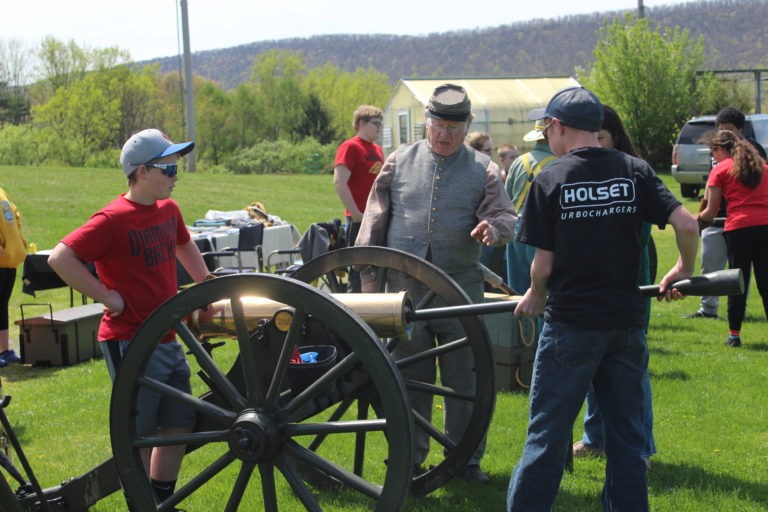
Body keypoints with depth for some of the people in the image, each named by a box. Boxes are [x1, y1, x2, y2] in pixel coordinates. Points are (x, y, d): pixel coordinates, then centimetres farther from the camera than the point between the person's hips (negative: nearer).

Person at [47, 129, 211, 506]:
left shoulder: (169, 210, 8)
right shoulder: (113, 219, -17)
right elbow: (60, 258, -23)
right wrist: (108, 297, -20)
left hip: (168, 341, 9)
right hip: (131, 343, -9)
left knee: (179, 426, 15)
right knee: (140, 437, -1)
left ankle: (163, 501, 28)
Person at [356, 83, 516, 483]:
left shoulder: (481, 168, 5)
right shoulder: (401, 161, 8)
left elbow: (506, 218, 0)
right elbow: (376, 218, 10)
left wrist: (493, 226, -24)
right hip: (404, 286, 1)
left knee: (463, 374, 2)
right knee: (410, 375, 7)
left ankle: (465, 458, 13)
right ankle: (408, 458, 16)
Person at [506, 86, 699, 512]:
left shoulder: (551, 179, -7)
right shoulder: (635, 172, 1)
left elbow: (543, 264, -7)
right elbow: (688, 226, -7)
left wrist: (536, 296, 14)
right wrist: (683, 271, 11)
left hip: (570, 323, -3)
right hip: (626, 322, 3)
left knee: (547, 434, 4)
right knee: (626, 436, 12)